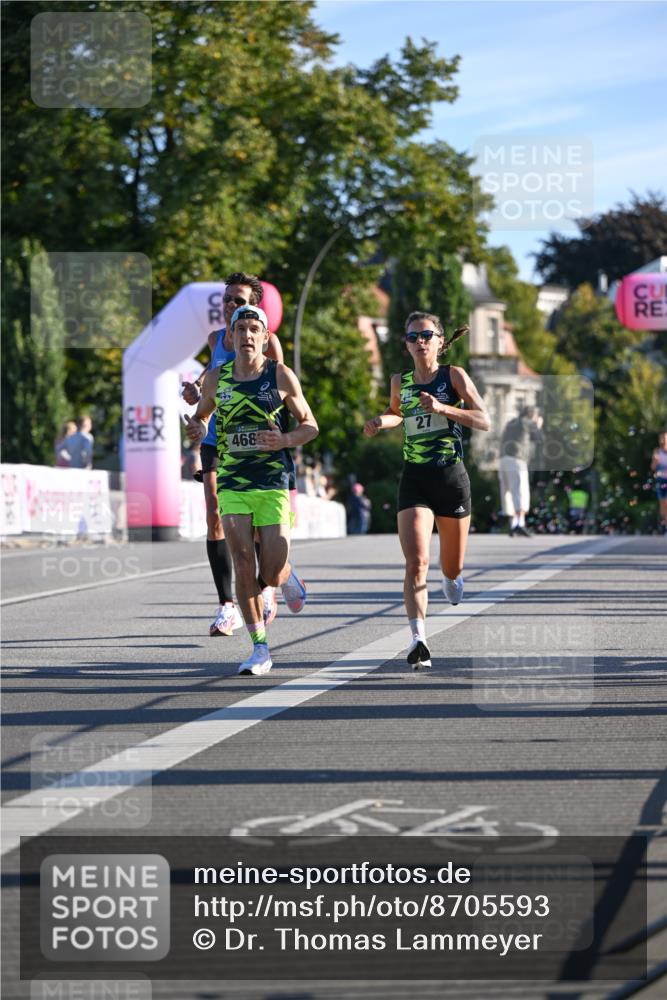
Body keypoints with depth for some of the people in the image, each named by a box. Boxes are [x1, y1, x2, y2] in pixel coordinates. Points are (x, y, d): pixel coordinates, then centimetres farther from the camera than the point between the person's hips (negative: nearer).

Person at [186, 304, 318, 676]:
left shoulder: (281, 376, -1)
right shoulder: (216, 378, 6)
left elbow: (310, 425, 4)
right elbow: (202, 413, 23)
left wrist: (285, 439, -16)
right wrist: (198, 427, -1)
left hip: (274, 482, -2)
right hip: (232, 483, 2)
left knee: (272, 574, -5)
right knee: (243, 563, -9)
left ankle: (288, 576, 35)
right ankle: (260, 648, -1)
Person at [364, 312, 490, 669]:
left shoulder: (454, 376, -2)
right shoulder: (400, 382, 7)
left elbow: (484, 421, -9)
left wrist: (442, 408, -19)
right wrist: (382, 422, 7)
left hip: (452, 477, -1)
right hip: (414, 478, 1)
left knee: (453, 569, 13)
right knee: (416, 562, -18)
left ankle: (451, 579, 52)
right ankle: (419, 640, -24)